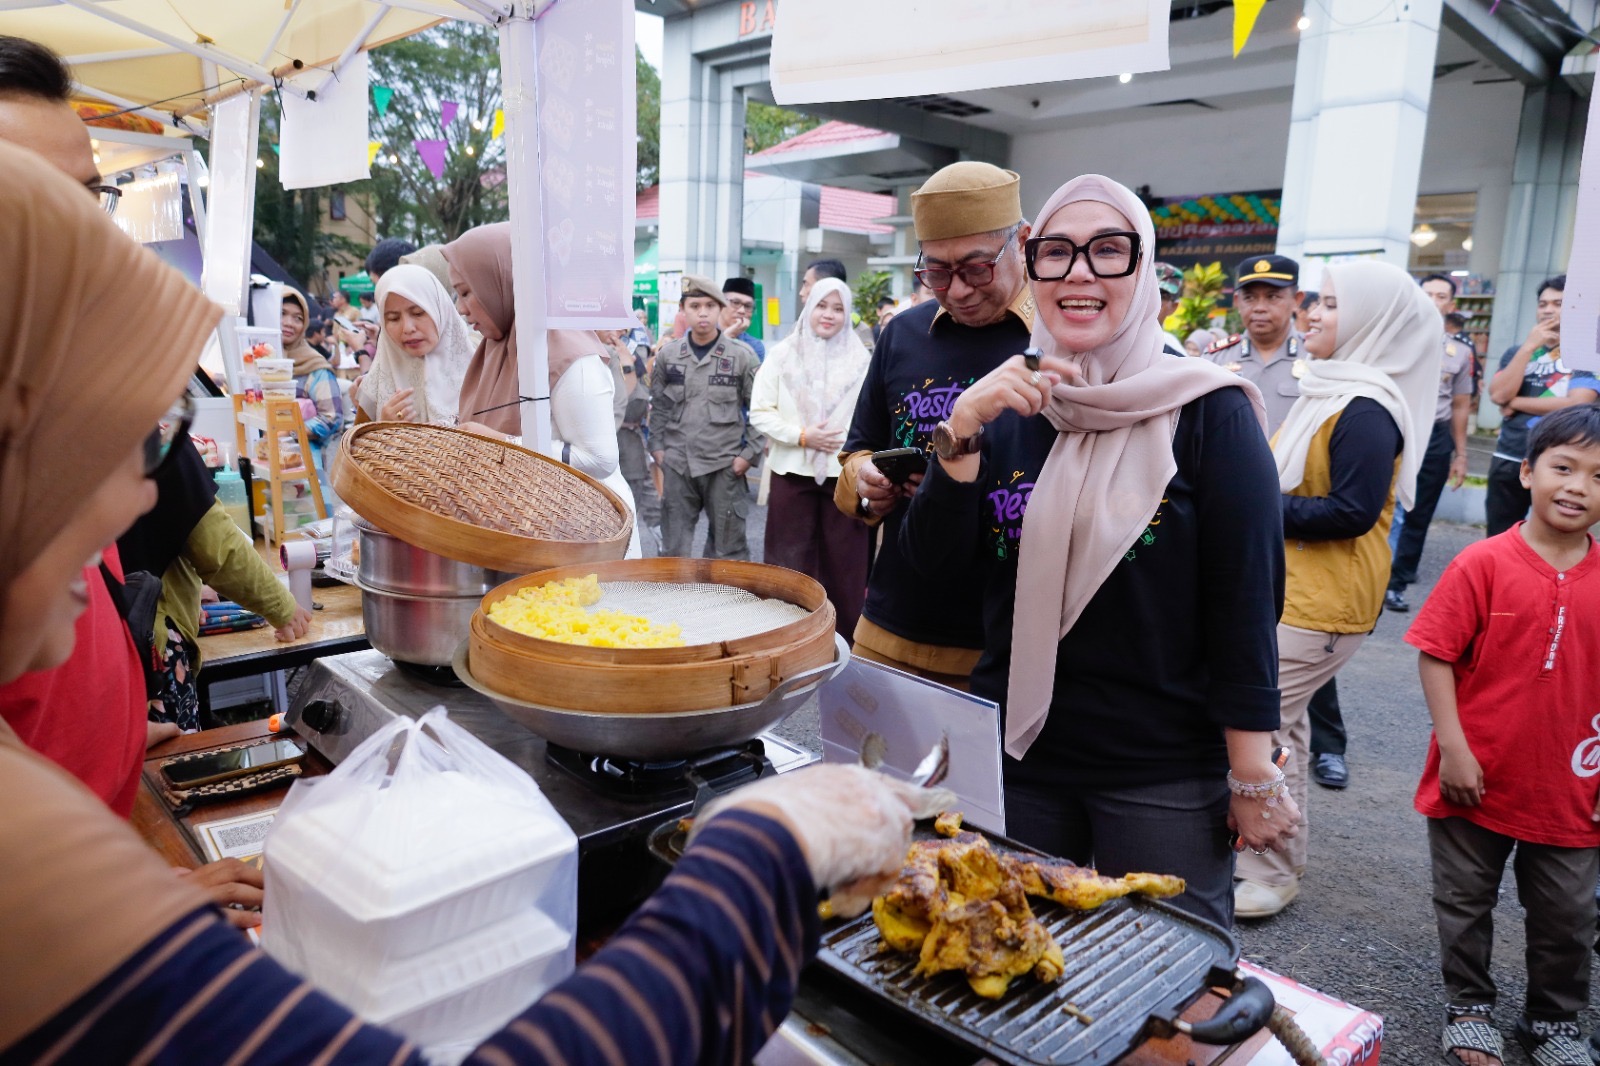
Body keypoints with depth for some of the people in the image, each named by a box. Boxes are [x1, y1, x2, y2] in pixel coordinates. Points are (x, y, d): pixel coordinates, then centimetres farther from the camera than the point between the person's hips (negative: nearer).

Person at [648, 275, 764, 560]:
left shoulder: (742, 356, -2)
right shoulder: (667, 354, 5)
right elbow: (658, 406, 13)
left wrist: (750, 453, -6)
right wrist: (656, 447, 5)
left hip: (725, 466, -2)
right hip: (677, 465, 2)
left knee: (728, 550, 8)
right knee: (673, 549, 11)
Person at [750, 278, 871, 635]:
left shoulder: (860, 359, 4)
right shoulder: (783, 354, 6)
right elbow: (760, 413, 2)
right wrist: (802, 435, -11)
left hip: (843, 473, 0)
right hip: (792, 471, 1)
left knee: (843, 565, 4)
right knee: (789, 564, 5)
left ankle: (843, 640, 15)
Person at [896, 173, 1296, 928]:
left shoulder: (1207, 413, -8)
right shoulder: (1008, 409, 3)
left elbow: (1247, 601, -9)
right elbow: (933, 561, -4)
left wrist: (1253, 778, -9)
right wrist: (961, 432, -17)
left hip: (1164, 778, -3)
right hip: (1016, 756, 4)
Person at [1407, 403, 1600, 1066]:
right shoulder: (1483, 564, -15)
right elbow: (1435, 655, -13)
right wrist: (1453, 749, -16)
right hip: (1478, 782, -3)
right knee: (1465, 905, 16)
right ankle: (1468, 1010, 37)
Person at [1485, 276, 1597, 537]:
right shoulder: (1517, 352, 11)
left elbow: (1575, 405, -16)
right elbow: (1498, 394, -6)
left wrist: (1515, 403, -7)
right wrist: (1529, 346, -9)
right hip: (1507, 461, 4)